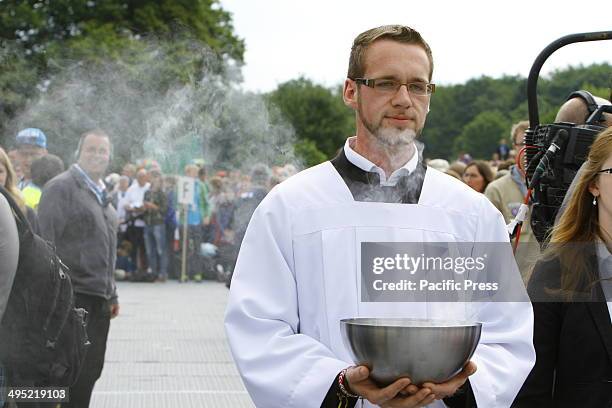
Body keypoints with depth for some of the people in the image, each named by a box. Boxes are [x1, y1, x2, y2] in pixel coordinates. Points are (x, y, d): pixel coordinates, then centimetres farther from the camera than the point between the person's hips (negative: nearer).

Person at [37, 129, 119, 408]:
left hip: (98, 298, 8)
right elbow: (46, 244, -14)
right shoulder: (61, 187, -7)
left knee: (90, 370, 11)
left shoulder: (101, 194, 19)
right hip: (74, 296, -8)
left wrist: (111, 294, 23)